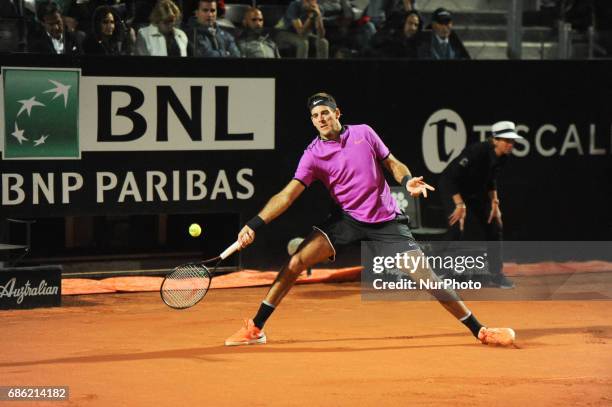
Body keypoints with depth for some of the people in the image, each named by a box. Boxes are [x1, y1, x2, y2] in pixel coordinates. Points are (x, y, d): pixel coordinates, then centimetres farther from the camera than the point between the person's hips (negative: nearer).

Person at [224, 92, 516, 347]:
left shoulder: (363, 133, -2)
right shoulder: (313, 155, -5)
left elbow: (392, 163, 9)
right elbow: (288, 194, -13)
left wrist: (407, 180, -14)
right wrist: (255, 224, -26)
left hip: (387, 221, -1)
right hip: (347, 219, 1)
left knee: (424, 276, -9)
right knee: (299, 259, -16)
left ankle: (479, 331, 3)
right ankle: (256, 329, -6)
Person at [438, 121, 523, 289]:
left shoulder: (502, 157, -10)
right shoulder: (477, 152, -34)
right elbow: (451, 177, -31)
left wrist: (494, 202, 0)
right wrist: (460, 204, -31)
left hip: (477, 192, 8)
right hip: (452, 189, -8)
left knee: (494, 227, 7)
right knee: (459, 229, -22)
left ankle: (496, 275, 20)